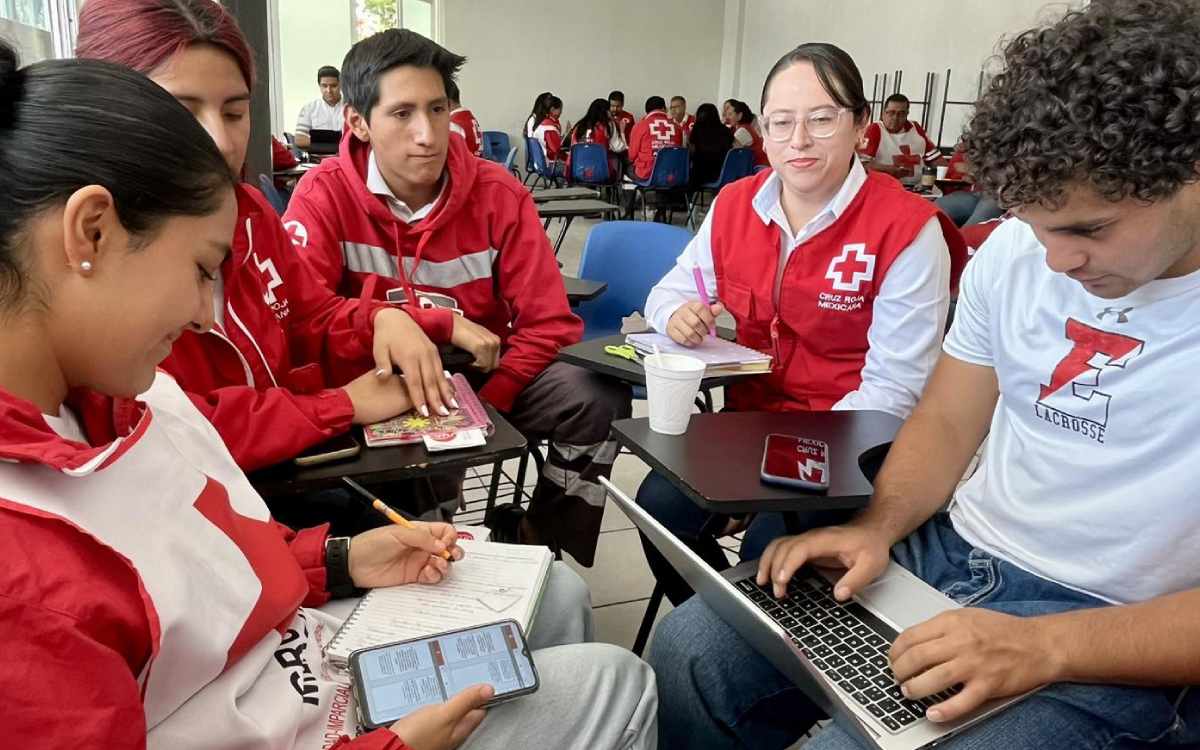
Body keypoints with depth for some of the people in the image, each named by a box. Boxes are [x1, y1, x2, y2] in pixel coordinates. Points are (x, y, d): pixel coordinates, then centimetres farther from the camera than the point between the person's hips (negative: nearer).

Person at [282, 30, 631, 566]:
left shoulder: (498, 194, -9)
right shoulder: (324, 195, -12)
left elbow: (547, 324, -9)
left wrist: (484, 407, -22)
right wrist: (441, 324, -29)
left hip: (482, 373, 3)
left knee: (598, 402, -19)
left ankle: (534, 544, 2)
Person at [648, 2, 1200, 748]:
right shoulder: (1014, 250, 0)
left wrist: (1045, 648, -28)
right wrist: (876, 527, -8)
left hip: (1121, 650, -5)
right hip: (948, 555, 5)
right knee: (690, 650, -5)